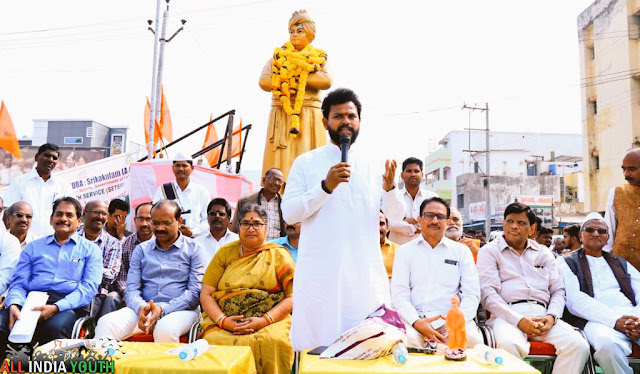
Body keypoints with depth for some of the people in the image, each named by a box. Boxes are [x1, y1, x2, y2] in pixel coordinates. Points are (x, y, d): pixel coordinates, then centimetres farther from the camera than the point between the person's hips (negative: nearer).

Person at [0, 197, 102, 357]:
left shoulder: (90, 249, 14)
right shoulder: (33, 247, 24)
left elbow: (89, 287, 0)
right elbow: (19, 283, 14)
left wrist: (56, 307, -17)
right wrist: (15, 304, -11)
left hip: (69, 306, -2)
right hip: (31, 301, 3)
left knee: (56, 326, -37)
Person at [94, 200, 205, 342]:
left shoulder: (193, 249, 6)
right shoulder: (141, 249, 18)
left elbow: (195, 291, -3)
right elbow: (131, 289, 10)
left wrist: (163, 309, -18)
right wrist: (140, 307, -14)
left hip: (179, 309, -3)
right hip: (143, 309, 3)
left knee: (165, 330, -37)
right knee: (106, 323, -26)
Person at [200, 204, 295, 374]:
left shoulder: (279, 255, 8)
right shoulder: (225, 253, 14)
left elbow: (292, 297, 0)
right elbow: (206, 294, 8)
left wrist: (264, 320, -14)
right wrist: (223, 320, -10)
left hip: (270, 320, -1)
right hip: (224, 320, 2)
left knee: (273, 341, -33)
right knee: (212, 340, -31)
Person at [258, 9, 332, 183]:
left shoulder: (318, 57, 13)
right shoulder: (279, 56, 16)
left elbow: (326, 81, -8)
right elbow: (264, 81, 2)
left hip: (309, 116, 0)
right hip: (282, 115, 1)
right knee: (281, 161, -7)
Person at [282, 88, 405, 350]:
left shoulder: (375, 166, 10)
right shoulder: (306, 163, 4)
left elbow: (397, 215, 4)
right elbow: (288, 213, -6)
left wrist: (389, 188, -16)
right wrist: (326, 186, -17)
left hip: (365, 272, 2)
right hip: (320, 273, -1)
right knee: (319, 345, 3)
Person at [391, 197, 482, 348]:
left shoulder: (461, 250, 16)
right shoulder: (404, 251, 13)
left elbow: (471, 293, 7)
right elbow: (399, 294, 3)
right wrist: (416, 322, -16)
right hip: (415, 317, -2)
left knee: (473, 340, -29)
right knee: (407, 339, -34)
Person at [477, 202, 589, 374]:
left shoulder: (543, 252, 23)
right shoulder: (489, 251, 9)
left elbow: (558, 290, 18)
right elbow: (488, 293, -2)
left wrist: (552, 316, -4)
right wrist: (519, 320, -14)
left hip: (542, 314, 4)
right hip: (507, 315, -4)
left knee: (578, 345, -24)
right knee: (510, 345, -38)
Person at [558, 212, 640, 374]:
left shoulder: (620, 262, 28)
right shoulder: (567, 262, 14)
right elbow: (574, 300, -2)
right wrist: (614, 319, -16)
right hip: (597, 319, -3)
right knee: (608, 343, -37)